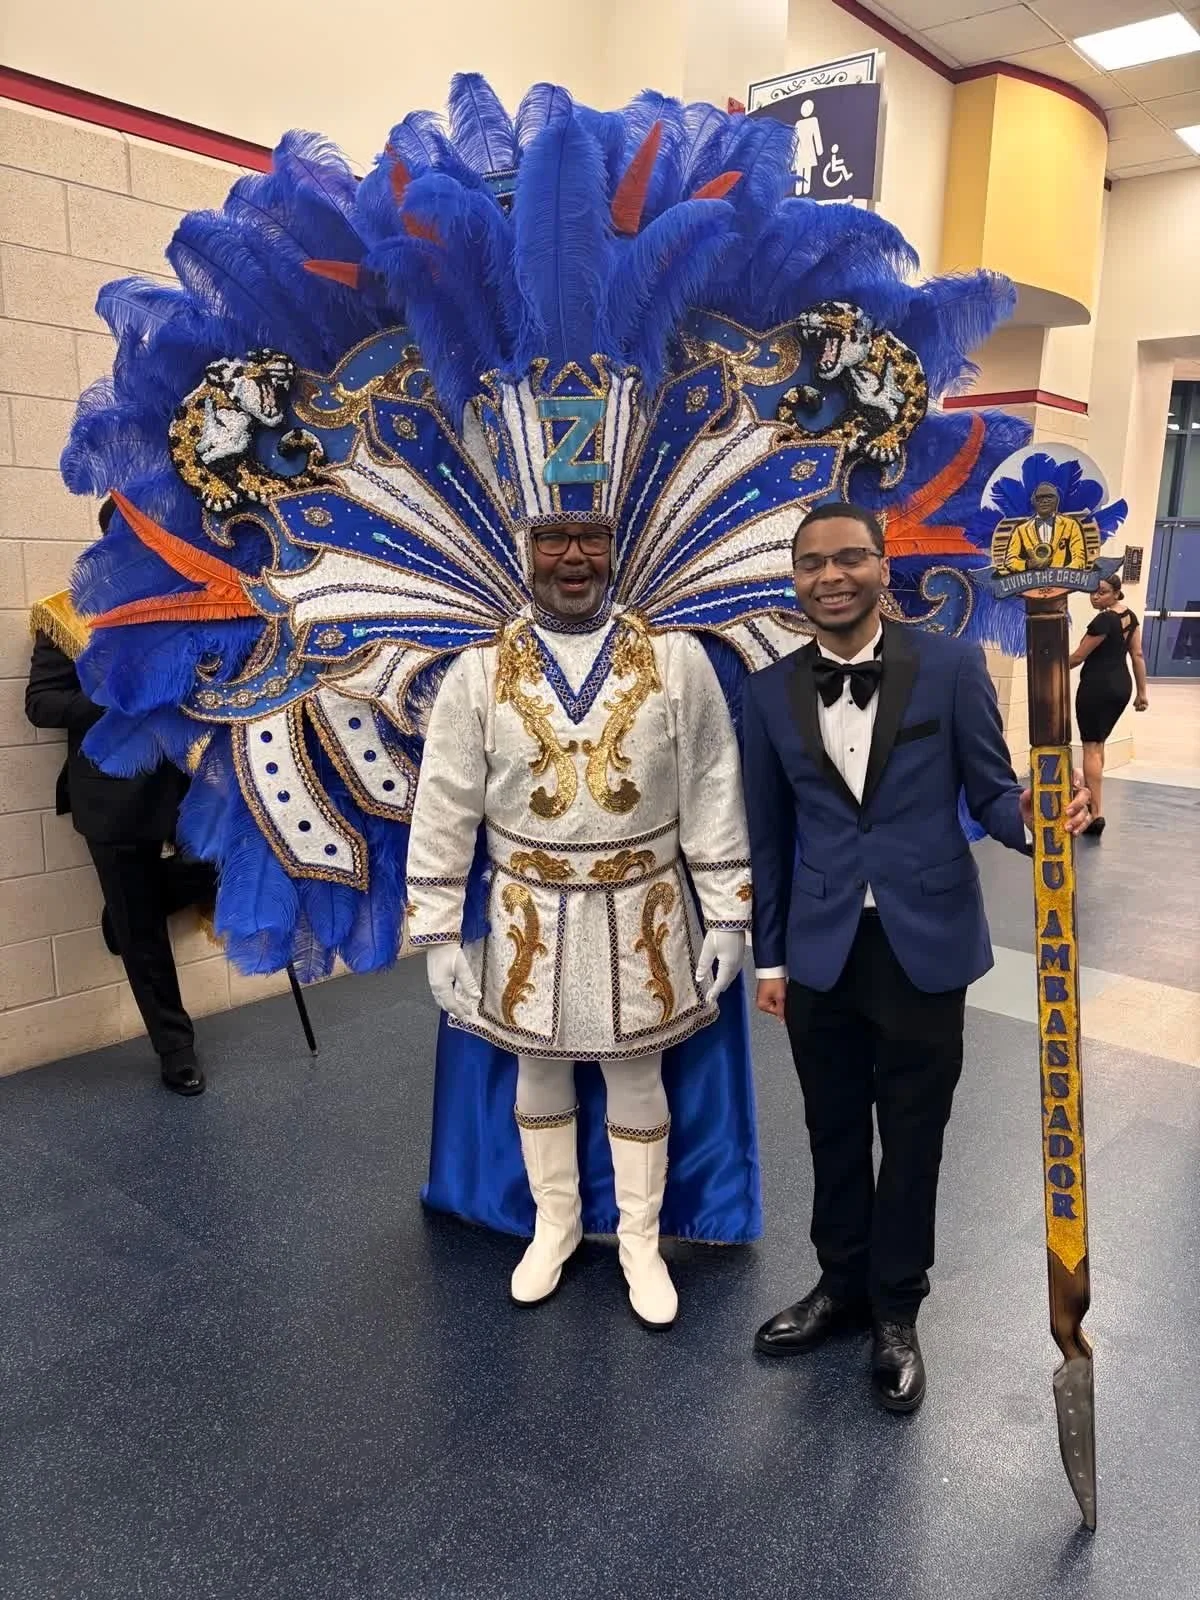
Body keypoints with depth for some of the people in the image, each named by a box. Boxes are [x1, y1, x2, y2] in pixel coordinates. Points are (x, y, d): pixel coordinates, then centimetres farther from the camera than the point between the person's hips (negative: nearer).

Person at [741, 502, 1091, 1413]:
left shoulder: (952, 668, -7)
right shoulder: (770, 691, 1)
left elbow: (989, 790, -4)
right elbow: (769, 833, 5)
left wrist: (1030, 821, -29)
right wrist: (769, 955, 7)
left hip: (924, 944, -2)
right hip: (821, 948, 2)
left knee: (912, 1135, 13)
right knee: (834, 1131, 18)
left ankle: (897, 1310, 35)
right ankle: (843, 1285, 41)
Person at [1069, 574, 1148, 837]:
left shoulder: (1103, 621, -18)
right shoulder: (1130, 616, 8)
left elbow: (1077, 657, -12)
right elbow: (1137, 655, 10)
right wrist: (1142, 692, 14)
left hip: (1097, 687, -9)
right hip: (1122, 687, 9)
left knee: (1091, 748, -4)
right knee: (1098, 744, 21)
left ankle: (1096, 814, -9)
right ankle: (1089, 798, 33)